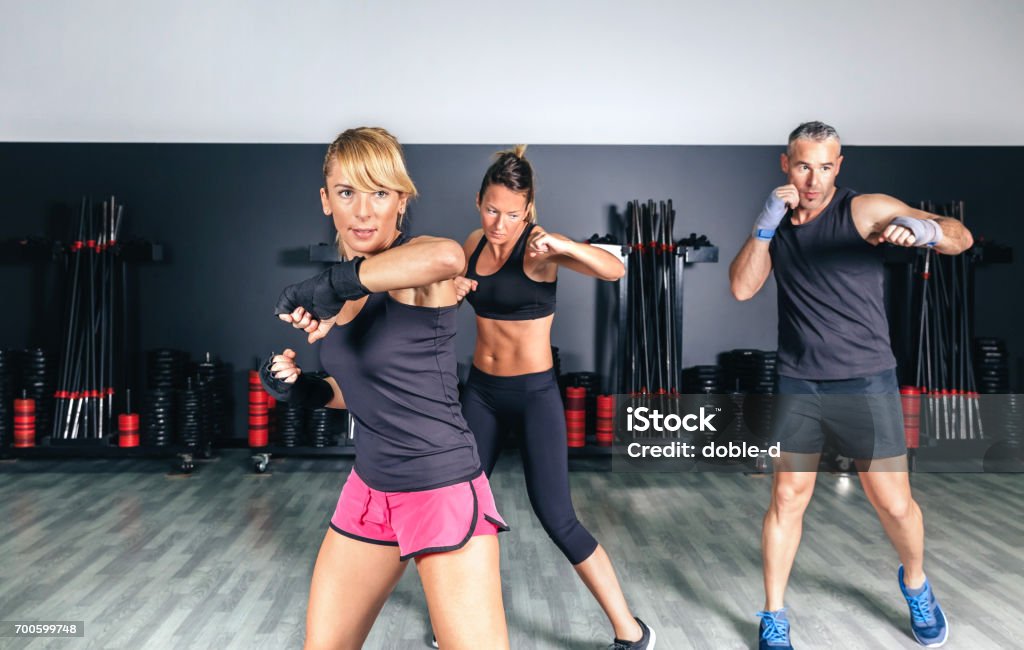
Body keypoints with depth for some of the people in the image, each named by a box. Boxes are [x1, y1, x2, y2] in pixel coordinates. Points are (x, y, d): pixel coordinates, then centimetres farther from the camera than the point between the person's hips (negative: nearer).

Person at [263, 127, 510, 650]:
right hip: (369, 489, 8)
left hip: (443, 491, -7)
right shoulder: (346, 285, 6)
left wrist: (337, 282, -34)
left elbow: (447, 256, -44)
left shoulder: (417, 263, -17)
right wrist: (304, 390, 1)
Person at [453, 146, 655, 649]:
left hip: (534, 393, -6)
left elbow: (615, 270, -29)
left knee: (556, 518, -7)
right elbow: (455, 288, 20)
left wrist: (560, 245, -45)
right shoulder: (474, 243, 2)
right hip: (481, 389, 6)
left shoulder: (538, 247, -15)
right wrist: (451, 289, -3)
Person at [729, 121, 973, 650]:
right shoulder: (775, 222, 5)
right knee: (787, 501, 3)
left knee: (895, 505, 5)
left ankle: (915, 583, 36)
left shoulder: (864, 210, -9)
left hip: (866, 383, -2)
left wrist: (922, 227, -40)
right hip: (798, 387, 3)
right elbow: (742, 288, -4)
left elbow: (960, 238, -16)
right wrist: (767, 221, -14)